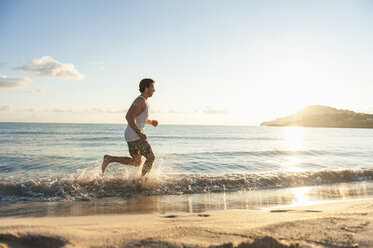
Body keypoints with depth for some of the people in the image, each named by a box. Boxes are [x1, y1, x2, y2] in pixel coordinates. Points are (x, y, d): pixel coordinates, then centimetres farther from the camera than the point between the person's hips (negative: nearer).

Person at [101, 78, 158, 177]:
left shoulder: (144, 101, 17)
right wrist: (139, 132, -30)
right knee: (151, 157, -1)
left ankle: (109, 158, 13)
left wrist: (150, 122, 16)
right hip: (135, 136, -10)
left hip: (133, 136, 10)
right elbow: (129, 116, -26)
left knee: (136, 162, 14)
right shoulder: (140, 100, -15)